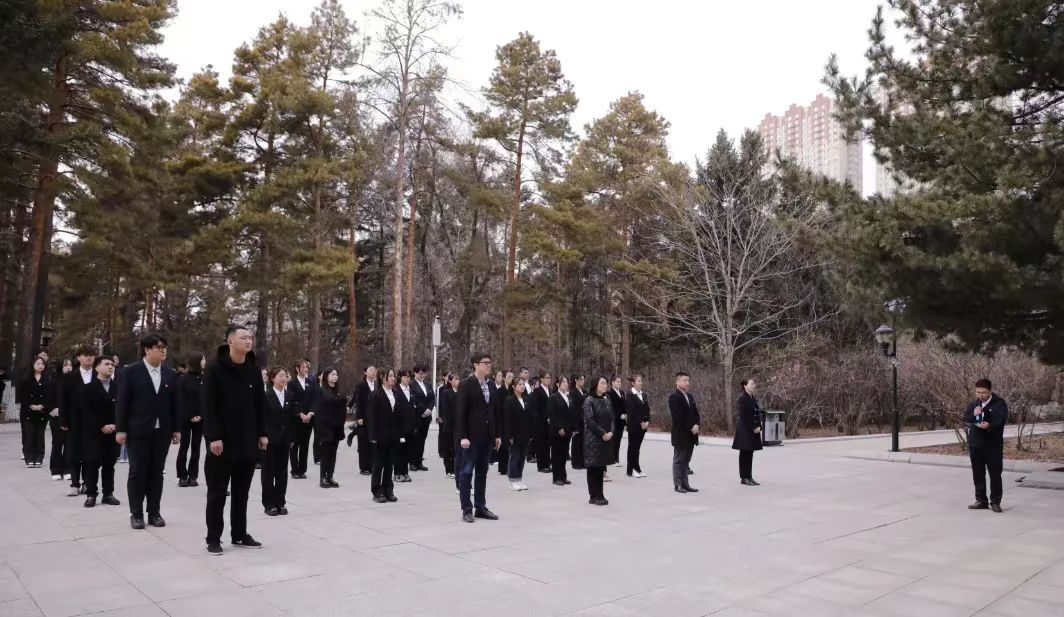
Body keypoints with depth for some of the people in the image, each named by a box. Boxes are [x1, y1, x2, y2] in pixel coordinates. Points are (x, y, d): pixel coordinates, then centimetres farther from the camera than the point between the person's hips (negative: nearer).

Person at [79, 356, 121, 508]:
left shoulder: (117, 387, 7)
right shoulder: (89, 387, 1)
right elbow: (86, 411, -6)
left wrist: (116, 425, -10)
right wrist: (102, 426, -14)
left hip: (113, 432, 2)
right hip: (93, 433, -2)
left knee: (109, 464, 6)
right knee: (92, 464, 1)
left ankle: (108, 494, 12)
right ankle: (91, 494, 8)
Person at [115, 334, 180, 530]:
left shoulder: (170, 374, 8)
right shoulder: (131, 372, -3)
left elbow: (174, 403, 9)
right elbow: (122, 402, -5)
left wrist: (176, 429, 6)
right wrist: (120, 429, -9)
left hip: (162, 431, 3)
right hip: (138, 431, -3)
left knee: (156, 473, 7)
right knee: (137, 472, 3)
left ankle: (154, 512, 14)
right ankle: (136, 514, 12)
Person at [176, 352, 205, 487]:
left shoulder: (205, 379, 6)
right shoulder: (183, 379, -3)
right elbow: (181, 400, -6)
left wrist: (201, 415, -8)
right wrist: (190, 416, -13)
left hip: (200, 419, 3)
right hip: (186, 418, -3)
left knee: (196, 447, 5)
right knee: (184, 446, 1)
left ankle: (193, 476, 8)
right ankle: (182, 476, 7)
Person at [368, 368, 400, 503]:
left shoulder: (397, 394, 8)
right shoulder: (376, 394, -7)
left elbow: (400, 415, 9)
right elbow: (372, 416, -9)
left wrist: (401, 433, 5)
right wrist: (373, 436, -13)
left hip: (393, 435, 5)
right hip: (381, 435, -4)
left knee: (389, 464, 10)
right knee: (378, 464, 5)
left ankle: (388, 491, 18)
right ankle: (377, 492, 13)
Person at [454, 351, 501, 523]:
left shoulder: (490, 385, 11)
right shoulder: (466, 385, -9)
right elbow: (460, 412, -13)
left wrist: (497, 434, 11)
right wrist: (462, 436, -19)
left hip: (486, 436, 7)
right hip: (471, 436, -7)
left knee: (482, 472, 12)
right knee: (466, 472, 0)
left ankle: (480, 507, 19)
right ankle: (467, 509, 7)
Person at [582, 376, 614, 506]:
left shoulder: (606, 401, 12)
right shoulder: (589, 400, -8)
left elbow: (612, 418, 10)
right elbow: (589, 420, -14)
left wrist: (611, 432, -7)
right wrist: (602, 433, -15)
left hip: (606, 439, 6)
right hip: (593, 439, -6)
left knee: (601, 467, 9)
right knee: (593, 467, 0)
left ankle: (599, 495, 17)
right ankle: (594, 496, 7)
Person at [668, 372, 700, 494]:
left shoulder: (689, 396, 15)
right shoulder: (674, 396, -12)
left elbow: (695, 413, 14)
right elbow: (678, 416, -19)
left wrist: (696, 425, -4)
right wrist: (690, 428, -16)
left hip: (691, 435, 8)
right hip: (680, 435, -7)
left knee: (686, 461, 12)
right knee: (678, 460, 1)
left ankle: (685, 484, 17)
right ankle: (678, 485, 7)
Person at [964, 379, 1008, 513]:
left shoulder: (1000, 403, -4)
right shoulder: (973, 404, 12)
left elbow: (1002, 420, -16)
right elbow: (965, 420, 8)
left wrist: (989, 425, -35)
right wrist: (973, 415, -12)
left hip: (993, 445, -5)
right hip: (975, 444, 5)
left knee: (995, 474, 0)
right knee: (978, 474, 9)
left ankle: (995, 502, 9)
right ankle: (981, 500, 18)